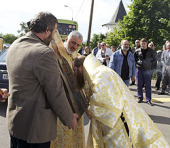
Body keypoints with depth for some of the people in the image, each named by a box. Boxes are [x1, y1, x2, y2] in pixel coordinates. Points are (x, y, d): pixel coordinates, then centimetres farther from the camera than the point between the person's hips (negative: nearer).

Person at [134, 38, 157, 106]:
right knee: (139, 85, 7)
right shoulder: (137, 51, 1)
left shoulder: (151, 51, -1)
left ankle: (148, 100, 11)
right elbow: (134, 59, 12)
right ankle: (140, 98, 21)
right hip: (139, 70, 1)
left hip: (148, 70, -1)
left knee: (148, 85, 3)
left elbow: (155, 59, 11)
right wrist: (137, 63, 1)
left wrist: (150, 63, 2)